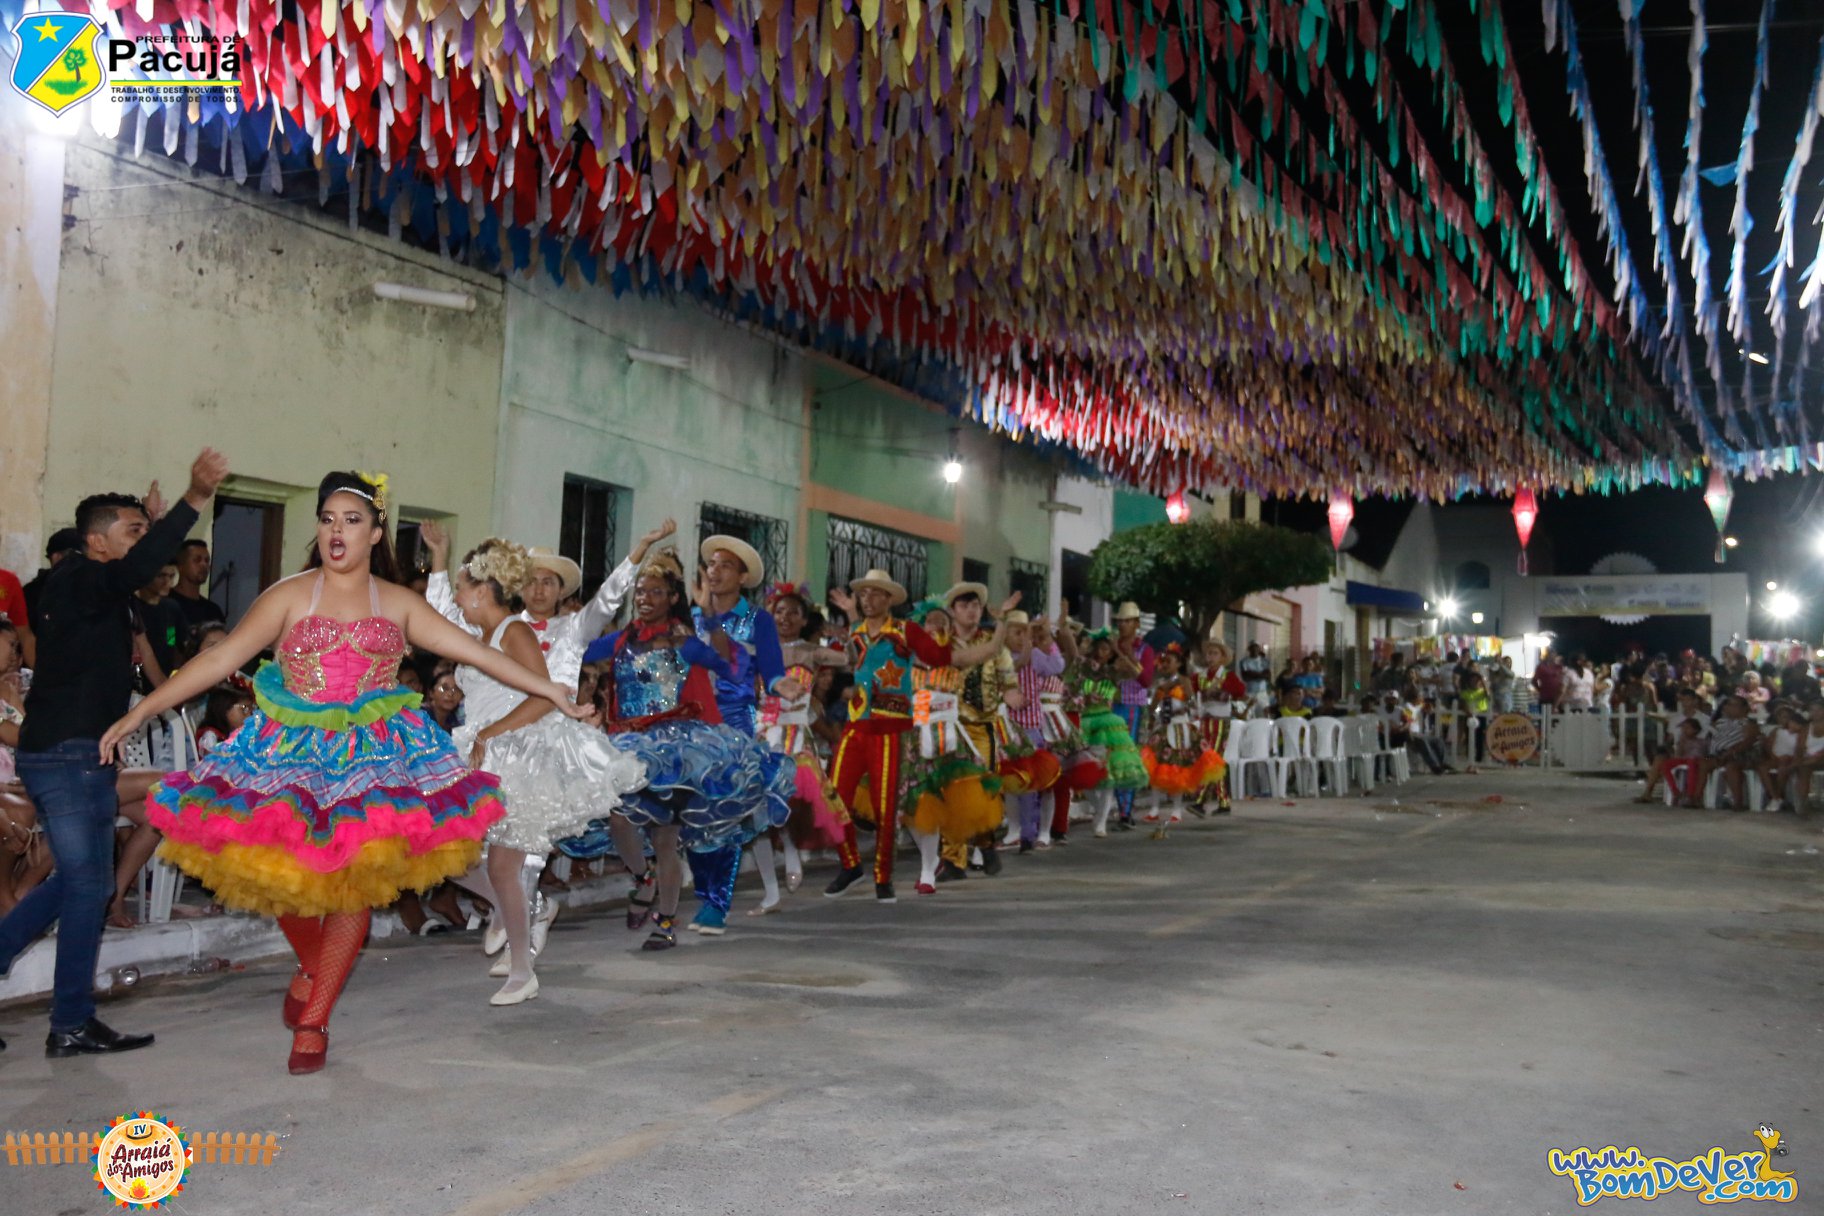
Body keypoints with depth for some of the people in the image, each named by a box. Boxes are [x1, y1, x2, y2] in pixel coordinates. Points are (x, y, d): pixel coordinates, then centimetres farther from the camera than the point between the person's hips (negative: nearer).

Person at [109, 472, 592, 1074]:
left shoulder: (399, 604, 6)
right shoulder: (289, 595, 2)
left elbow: (476, 652, 5)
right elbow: (223, 657, -3)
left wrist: (550, 690, 1)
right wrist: (141, 711, -10)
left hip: (372, 754, 0)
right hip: (291, 751, 0)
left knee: (355, 883, -3)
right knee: (282, 870, -2)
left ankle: (313, 1020, 10)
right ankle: (310, 964, 32)